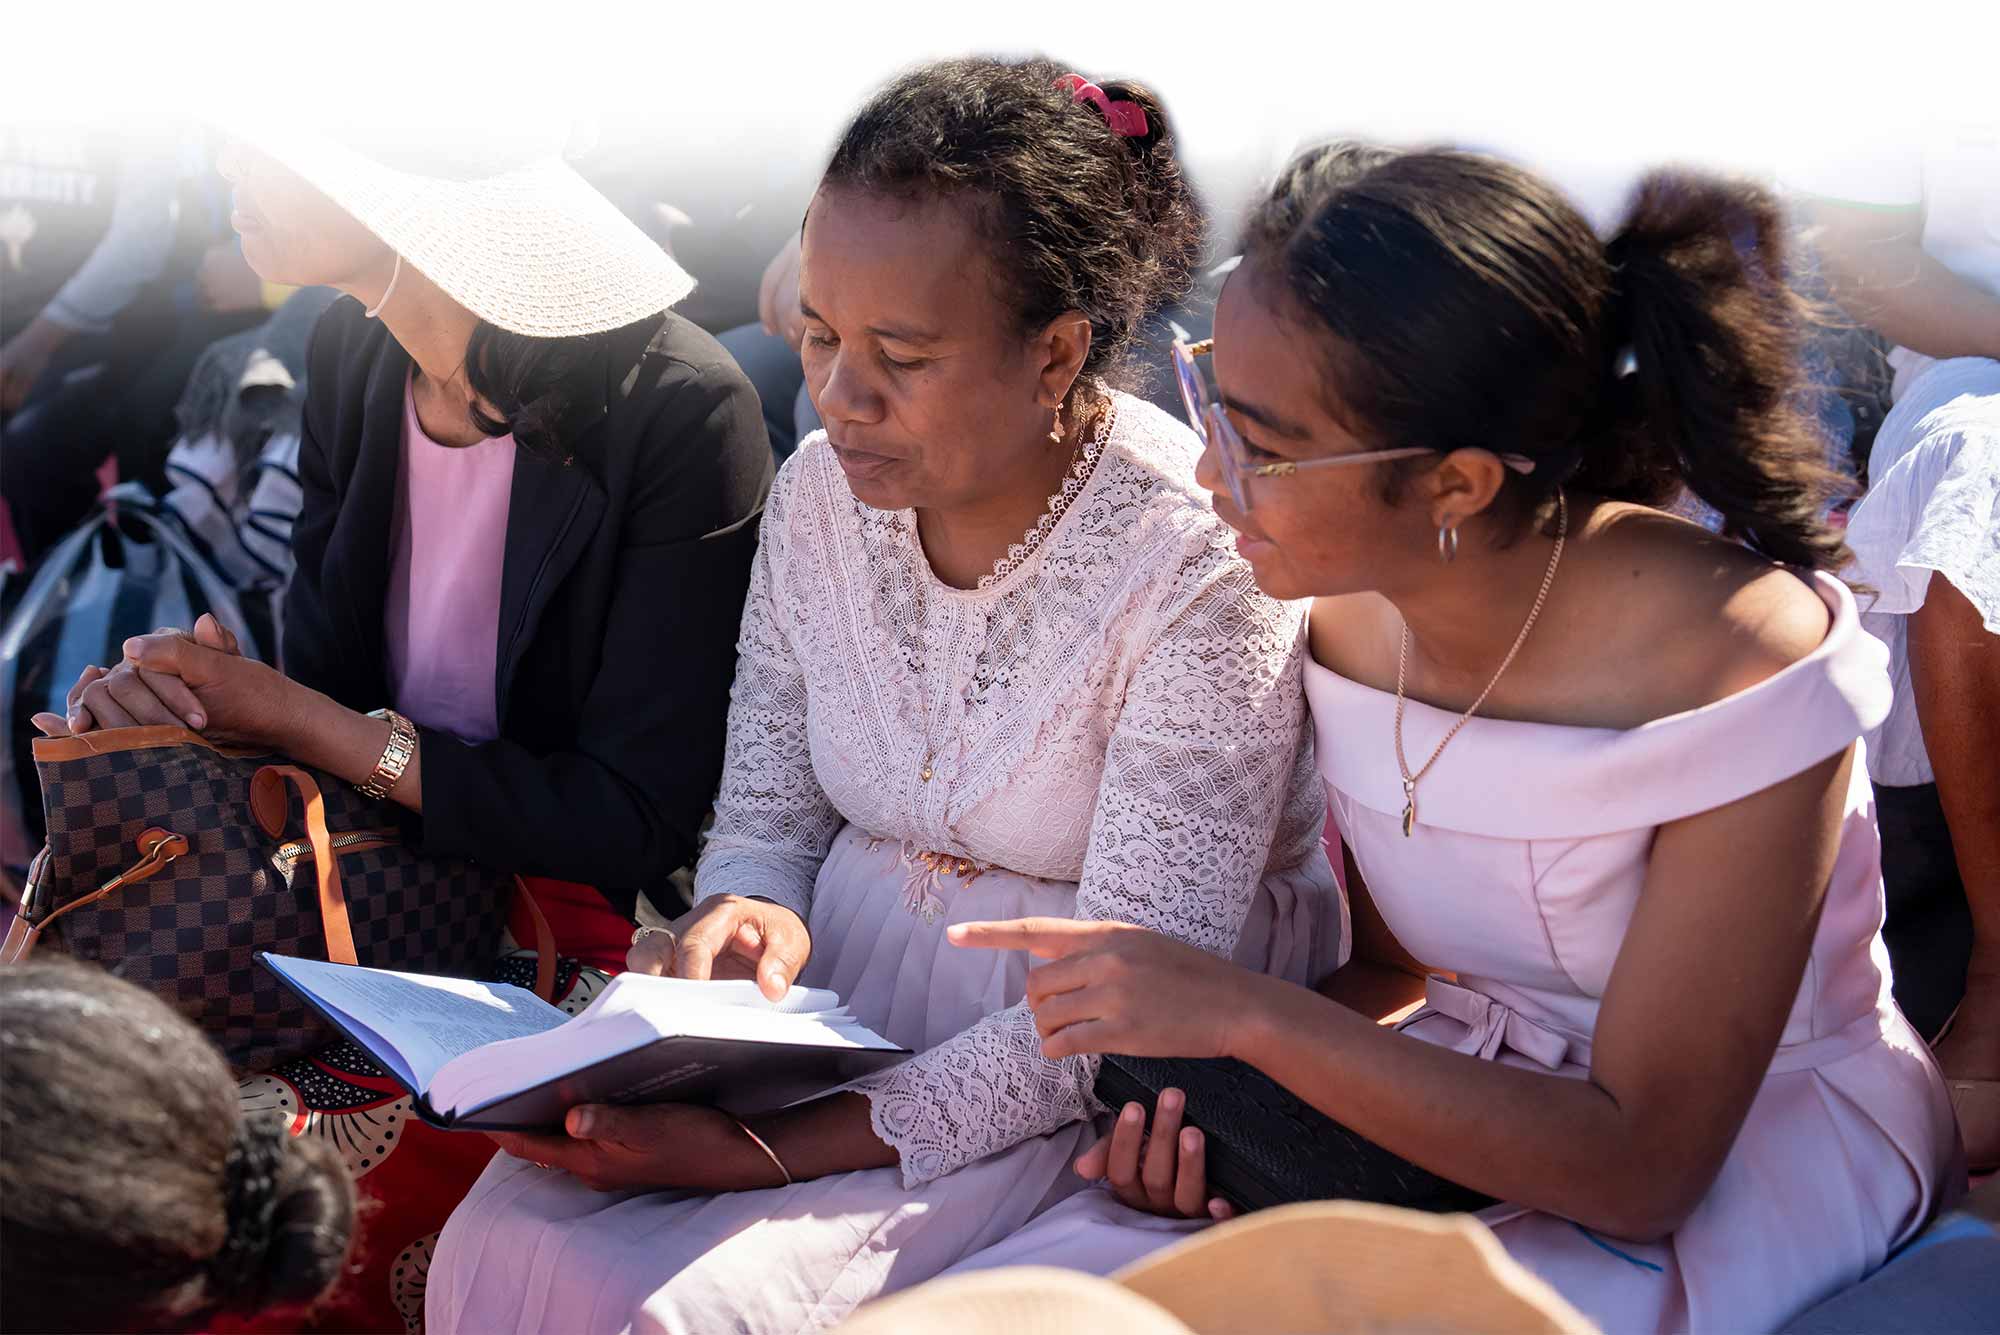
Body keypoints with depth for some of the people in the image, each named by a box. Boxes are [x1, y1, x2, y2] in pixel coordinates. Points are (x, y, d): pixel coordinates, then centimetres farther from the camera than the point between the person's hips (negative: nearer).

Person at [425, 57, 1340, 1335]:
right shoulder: (821, 490, -1)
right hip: (834, 1000, 6)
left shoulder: (1199, 564, -21)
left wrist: (776, 1154, -25)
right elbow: (766, 814, 9)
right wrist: (742, 915, -17)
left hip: (1085, 1088, -5)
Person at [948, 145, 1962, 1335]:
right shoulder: (1350, 613, -7)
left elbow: (1642, 1167, -24)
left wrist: (1246, 1013, -28)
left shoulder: (1737, 669, -26)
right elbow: (1392, 964, 6)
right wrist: (1219, 1081, -15)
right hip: (1467, 1099, 5)